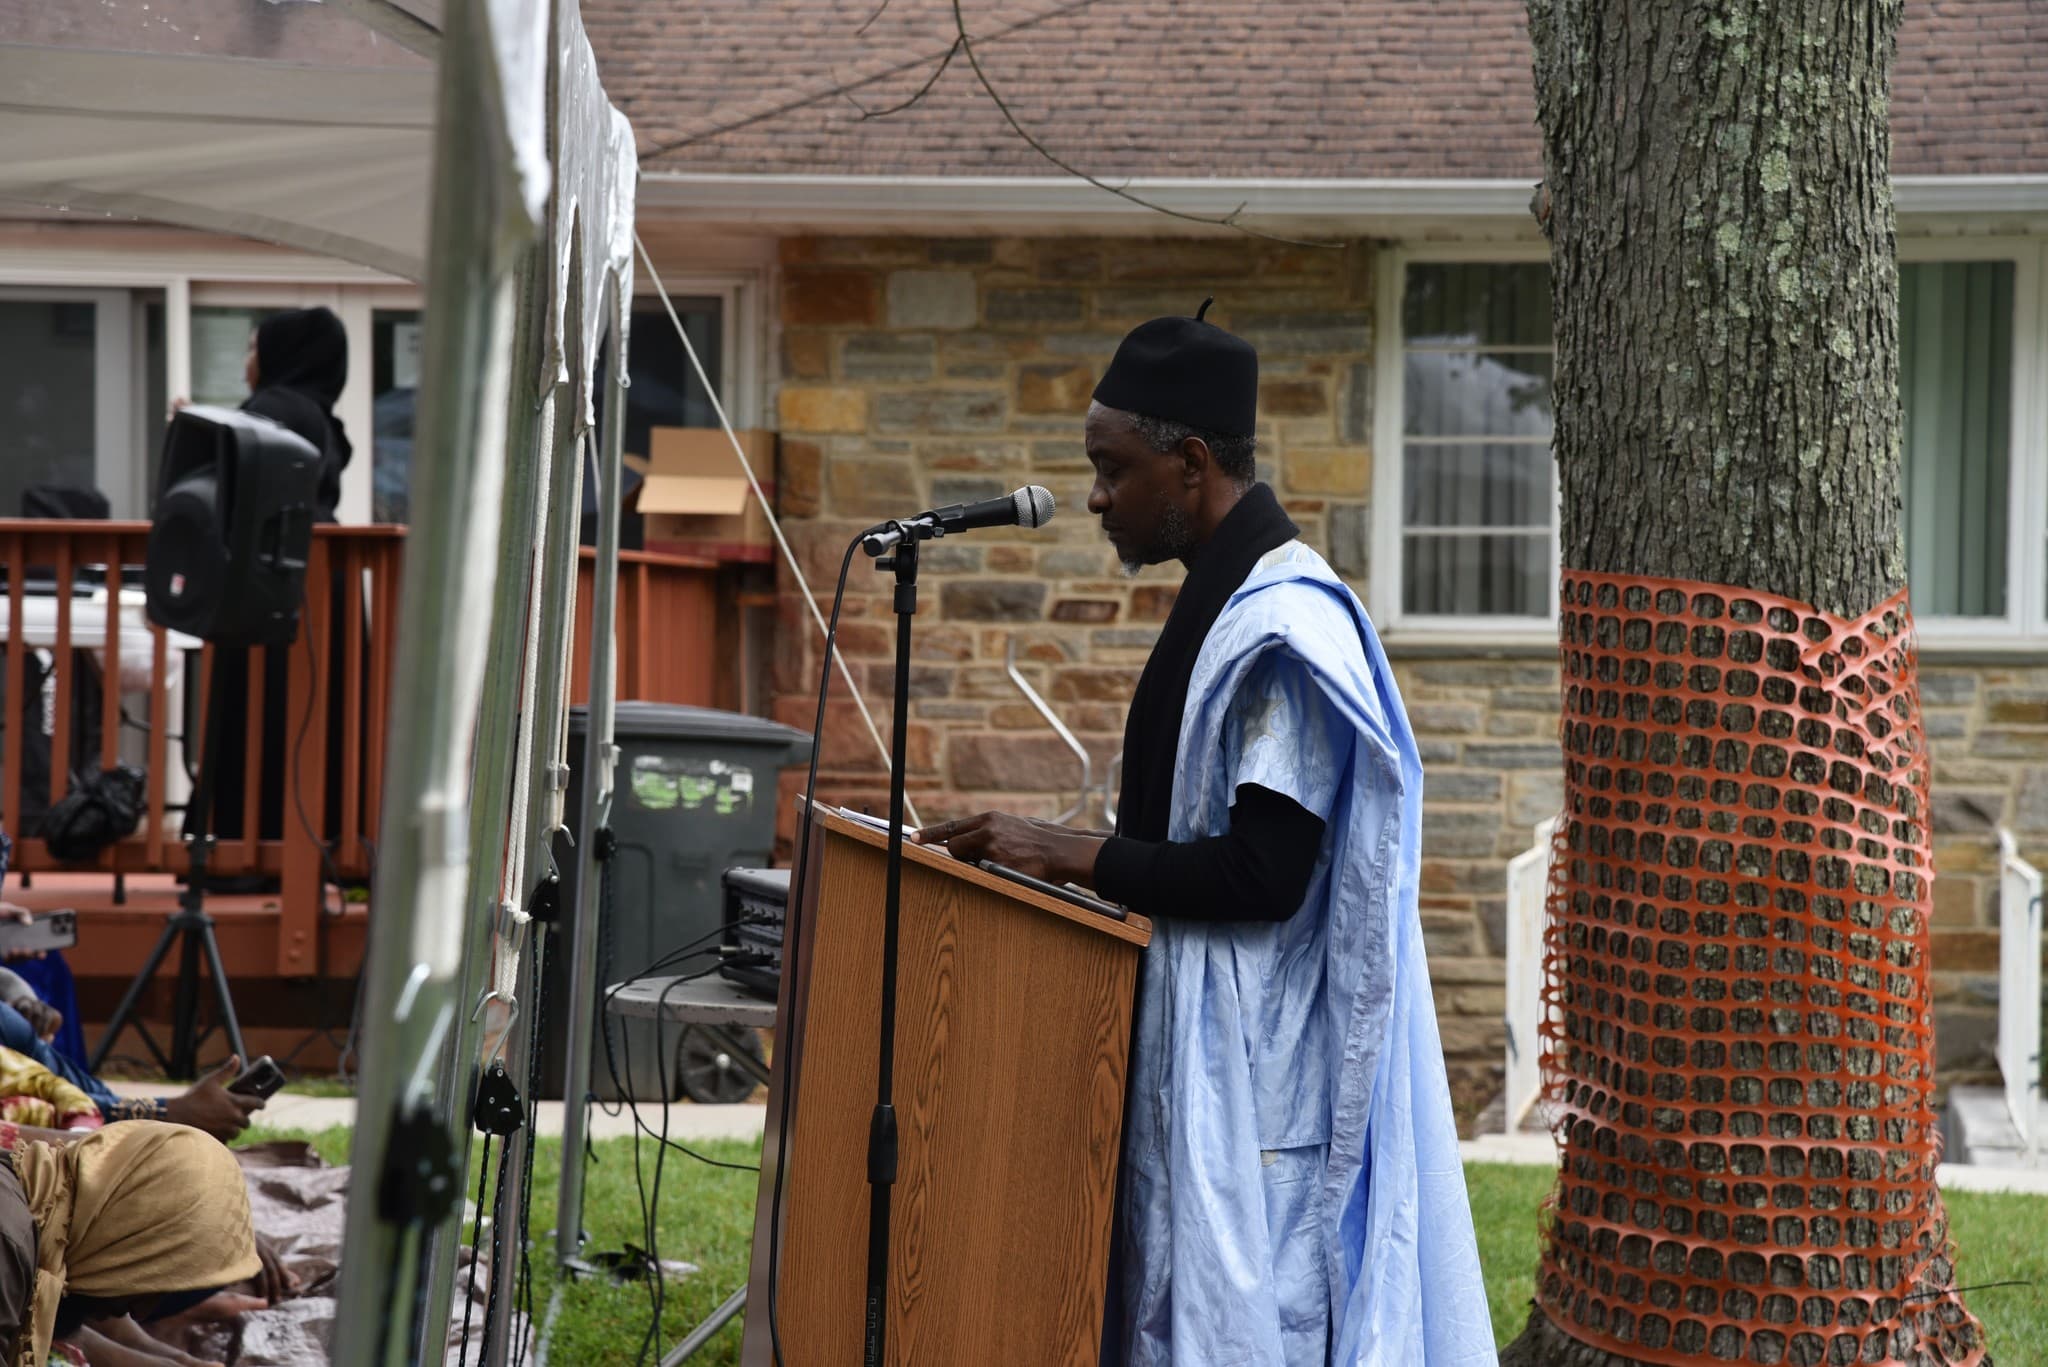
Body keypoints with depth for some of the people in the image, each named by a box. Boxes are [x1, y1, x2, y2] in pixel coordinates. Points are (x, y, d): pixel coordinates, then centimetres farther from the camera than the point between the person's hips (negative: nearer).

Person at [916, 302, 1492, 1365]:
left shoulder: (1282, 628, -19)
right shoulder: (1229, 597, 12)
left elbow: (1262, 875, -23)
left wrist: (1071, 856, -17)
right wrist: (1060, 845, 9)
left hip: (1252, 1063, -10)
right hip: (1203, 1038, 10)